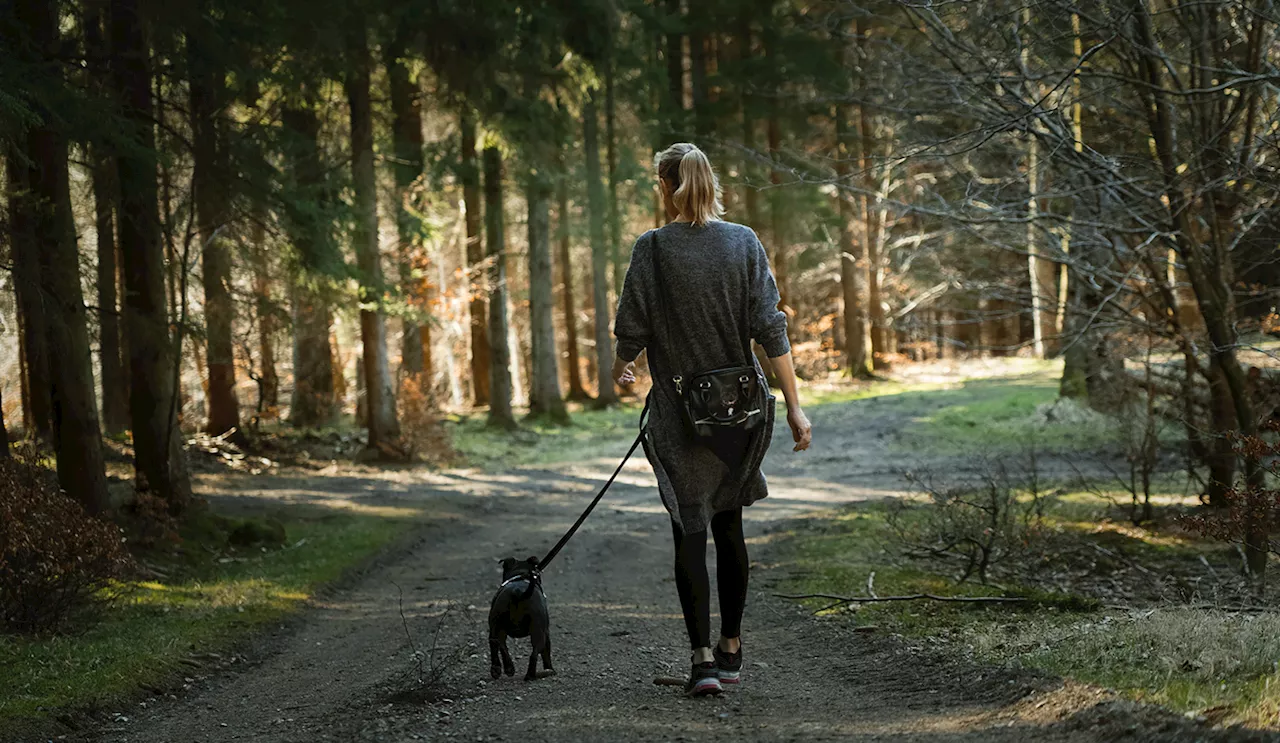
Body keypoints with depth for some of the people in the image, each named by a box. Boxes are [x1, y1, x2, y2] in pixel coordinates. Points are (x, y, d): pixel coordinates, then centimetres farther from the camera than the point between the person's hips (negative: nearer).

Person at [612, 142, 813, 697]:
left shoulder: (653, 248, -9)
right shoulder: (744, 243, -1)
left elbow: (633, 329, -5)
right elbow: (769, 328, -4)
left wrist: (622, 369, 17)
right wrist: (794, 405, -3)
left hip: (679, 409, -3)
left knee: (690, 531, 0)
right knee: (728, 525, 16)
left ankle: (703, 658, -10)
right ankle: (731, 649, 23)